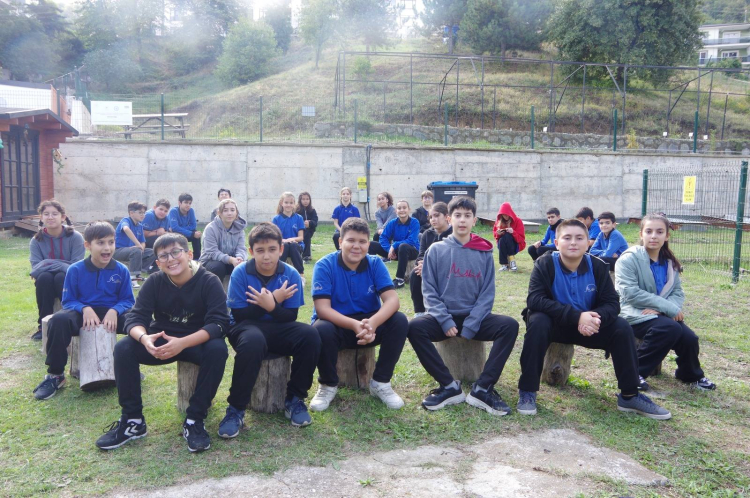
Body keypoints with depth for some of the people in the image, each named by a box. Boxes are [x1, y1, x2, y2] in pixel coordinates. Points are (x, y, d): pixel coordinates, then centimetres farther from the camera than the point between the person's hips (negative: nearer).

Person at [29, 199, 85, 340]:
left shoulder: (75, 237, -10)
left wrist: (49, 265, -24)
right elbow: (36, 266, -8)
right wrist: (47, 268, -30)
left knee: (61, 277, -34)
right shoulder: (36, 241, -2)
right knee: (44, 277, -31)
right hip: (47, 283, 2)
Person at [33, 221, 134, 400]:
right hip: (84, 313, 0)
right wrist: (85, 309, -23)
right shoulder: (75, 270, -4)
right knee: (58, 320, -34)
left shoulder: (121, 270, -2)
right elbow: (68, 301, -1)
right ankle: (55, 375, -15)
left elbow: (128, 300, 0)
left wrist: (114, 311, -23)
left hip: (111, 313, 0)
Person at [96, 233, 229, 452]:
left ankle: (195, 421, -21)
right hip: (162, 341, 3)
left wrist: (182, 343, -39)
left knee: (218, 349, -35)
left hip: (198, 341, -3)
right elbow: (135, 317, -13)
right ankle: (132, 420, -8)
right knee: (123, 348, -21)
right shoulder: (154, 282, -6)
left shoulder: (209, 281, -16)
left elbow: (219, 322, -25)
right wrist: (144, 338, -38)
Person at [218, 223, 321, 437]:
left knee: (310, 334, -28)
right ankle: (236, 409, -23)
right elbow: (239, 315, -12)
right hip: (245, 327, -2)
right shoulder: (240, 273, -11)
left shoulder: (291, 274, -6)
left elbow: (291, 316, -7)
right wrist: (273, 300, -20)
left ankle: (294, 399, -9)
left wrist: (271, 306, -28)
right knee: (253, 341, -40)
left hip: (278, 328, 3)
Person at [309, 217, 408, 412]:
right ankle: (328, 385, -6)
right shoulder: (325, 265, -14)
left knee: (400, 321, -24)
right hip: (336, 325, -2)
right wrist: (355, 325, -39)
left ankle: (380, 382, -5)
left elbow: (392, 299, -19)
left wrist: (372, 323, -40)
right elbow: (322, 308, -23)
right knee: (321, 329, -36)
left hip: (369, 324, 2)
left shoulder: (375, 264, -7)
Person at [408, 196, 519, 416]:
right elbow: (429, 291, -1)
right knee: (415, 327, -29)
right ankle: (449, 386, -18)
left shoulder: (484, 253, 4)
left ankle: (483, 388, -20)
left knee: (510, 325, -25)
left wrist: (470, 326, -13)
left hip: (474, 318, 1)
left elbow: (487, 294, 0)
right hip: (443, 318, -1)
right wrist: (445, 321, -15)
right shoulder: (436, 250, 1)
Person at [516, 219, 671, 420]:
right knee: (537, 322, -35)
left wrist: (595, 318, -35)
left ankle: (629, 396, -3)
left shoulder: (597, 266, -9)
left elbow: (612, 303, -11)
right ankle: (527, 391, -24)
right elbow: (535, 299, -29)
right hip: (555, 324, -3)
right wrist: (576, 316, -37)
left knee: (622, 327, -18)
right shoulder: (545, 264, -18)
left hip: (588, 325, 3)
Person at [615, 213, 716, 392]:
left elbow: (678, 292, 6)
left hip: (662, 316, 6)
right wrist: (669, 307, -20)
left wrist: (661, 309, -17)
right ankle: (634, 372, -15)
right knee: (670, 329, -30)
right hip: (636, 314, -6)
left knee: (689, 338, -16)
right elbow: (631, 293, -20)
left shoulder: (669, 262, 10)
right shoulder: (629, 259, -11)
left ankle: (691, 375, 18)